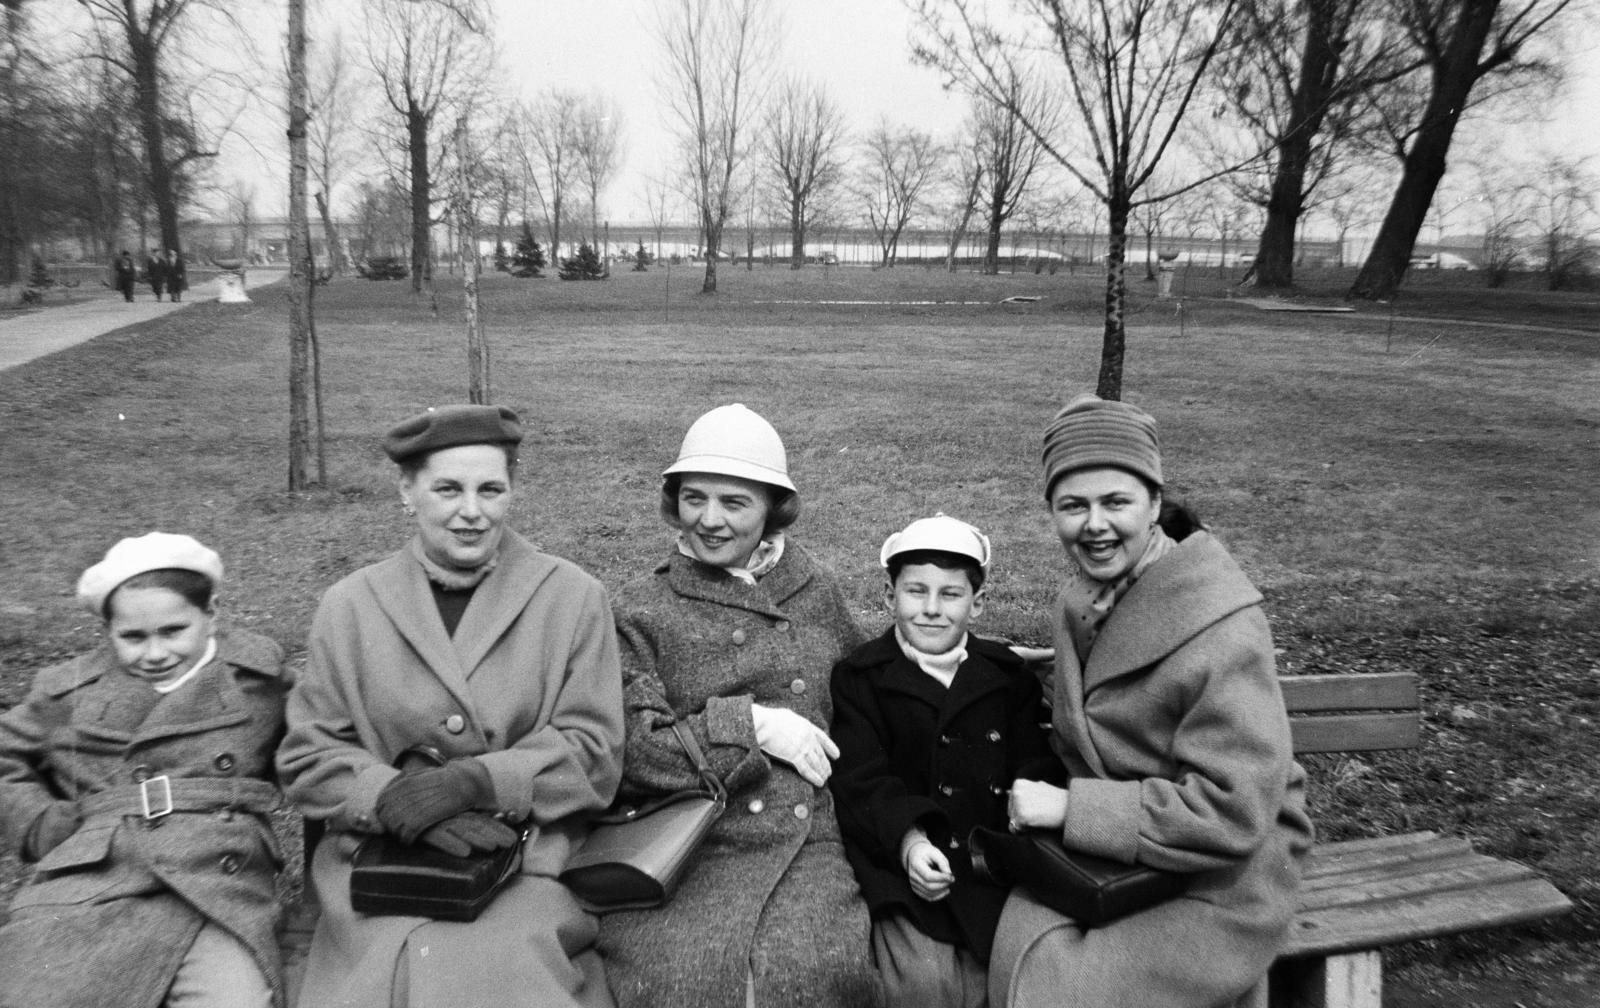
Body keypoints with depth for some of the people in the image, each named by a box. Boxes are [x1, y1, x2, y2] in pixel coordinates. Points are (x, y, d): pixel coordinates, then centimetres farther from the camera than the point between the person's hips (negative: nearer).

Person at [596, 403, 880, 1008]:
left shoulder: (815, 590, 15)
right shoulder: (640, 613, 5)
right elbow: (628, 752, -6)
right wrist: (751, 726, -11)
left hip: (806, 843, 2)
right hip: (683, 851, -1)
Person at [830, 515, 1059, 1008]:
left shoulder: (1010, 675, 10)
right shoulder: (857, 677, 1)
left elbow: (1037, 766, 5)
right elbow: (861, 780, -8)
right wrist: (908, 840, -24)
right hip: (900, 866, -2)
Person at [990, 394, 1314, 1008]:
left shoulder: (1223, 633, -22)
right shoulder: (1080, 597, 2)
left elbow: (1231, 813, -25)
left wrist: (1069, 806, -23)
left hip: (1219, 882, -5)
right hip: (1108, 855, 6)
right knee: (1021, 951, -19)